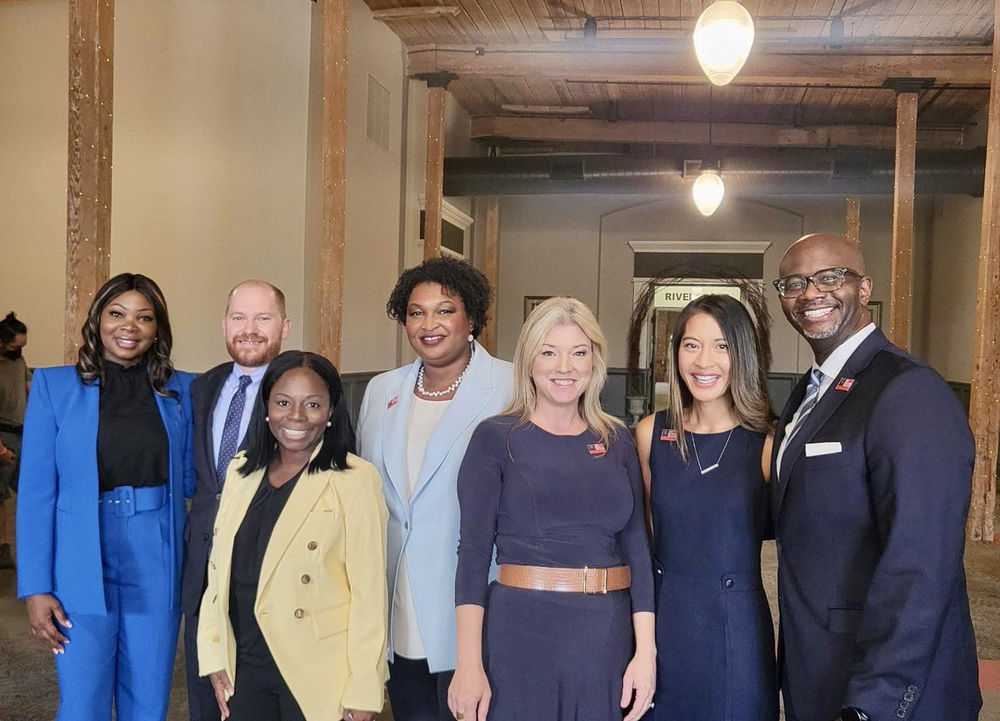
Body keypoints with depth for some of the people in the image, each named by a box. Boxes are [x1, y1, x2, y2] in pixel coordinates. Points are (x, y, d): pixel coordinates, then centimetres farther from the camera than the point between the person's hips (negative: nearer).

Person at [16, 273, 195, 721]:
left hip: (157, 572, 2)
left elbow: (191, 480, 9)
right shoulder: (54, 386, -1)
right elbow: (36, 492, -2)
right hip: (83, 573, -2)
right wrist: (35, 587, -6)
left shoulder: (180, 391, 4)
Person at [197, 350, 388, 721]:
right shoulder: (241, 470, 6)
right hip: (244, 666, 5)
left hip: (317, 674, -4)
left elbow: (368, 592, -13)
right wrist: (214, 656, 6)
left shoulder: (355, 479, -12)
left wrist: (362, 691, -13)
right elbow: (219, 569, 9)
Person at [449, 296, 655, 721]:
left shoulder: (617, 442, 7)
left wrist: (646, 652, -2)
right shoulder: (496, 438, -3)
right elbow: (474, 551, -7)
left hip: (607, 639, 3)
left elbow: (637, 547, 6)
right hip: (521, 637, -3)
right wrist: (468, 664, -13)